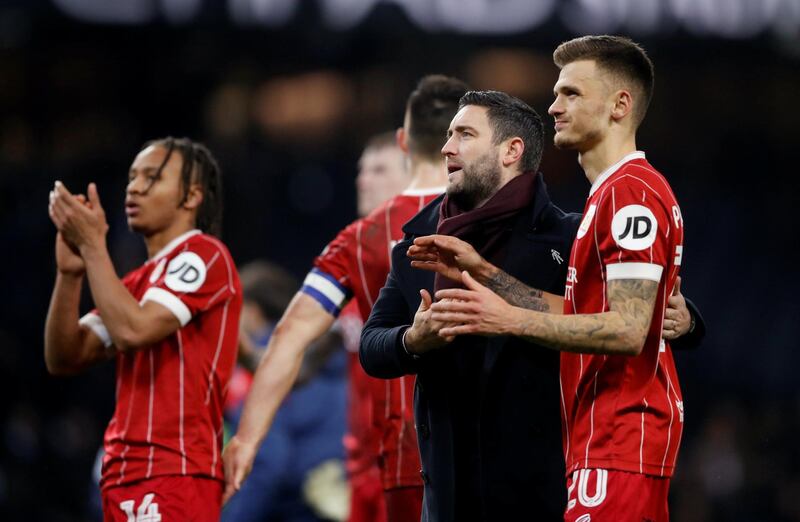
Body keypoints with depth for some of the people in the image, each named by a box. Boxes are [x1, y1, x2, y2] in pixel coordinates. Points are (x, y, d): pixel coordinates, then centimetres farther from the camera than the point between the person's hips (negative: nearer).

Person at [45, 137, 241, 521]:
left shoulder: (202, 255, -4)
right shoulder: (138, 282, 21)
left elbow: (132, 331, -18)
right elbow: (64, 359, 13)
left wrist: (92, 245, -9)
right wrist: (70, 273, 0)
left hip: (174, 480, -9)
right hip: (126, 479, 9)